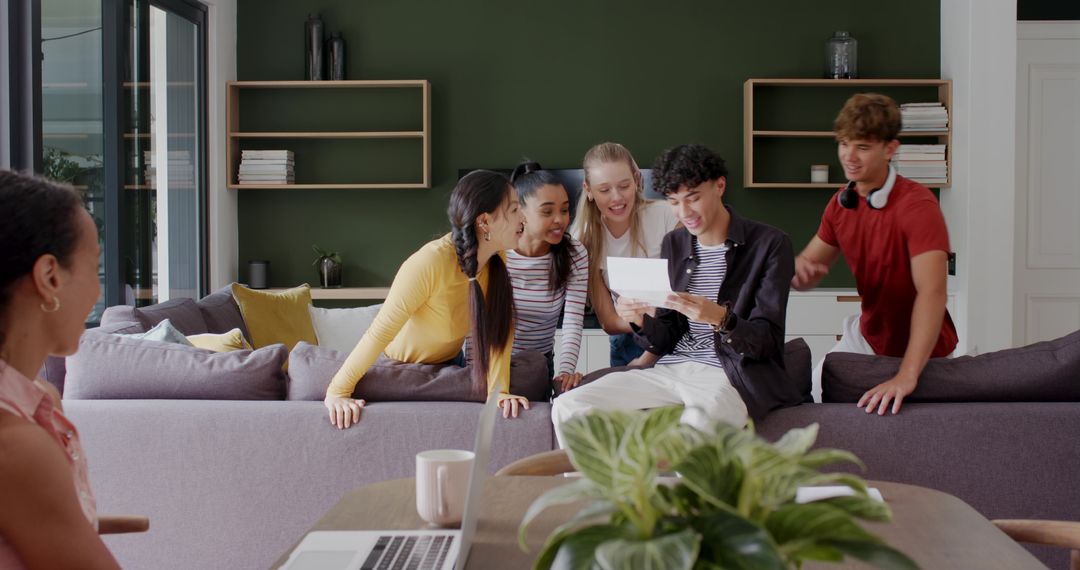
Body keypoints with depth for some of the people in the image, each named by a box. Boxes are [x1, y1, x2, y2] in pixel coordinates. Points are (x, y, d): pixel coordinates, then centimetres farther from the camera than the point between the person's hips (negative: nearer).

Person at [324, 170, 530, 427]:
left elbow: (498, 328, -18)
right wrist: (337, 392, -35)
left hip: (449, 362, 6)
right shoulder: (431, 263, -36)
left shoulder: (496, 259, -17)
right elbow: (380, 332, -35)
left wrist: (499, 391, -29)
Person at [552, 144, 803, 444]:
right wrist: (641, 321, -9)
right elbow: (666, 341, 14)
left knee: (696, 427, -41)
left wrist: (720, 318, -27)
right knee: (567, 407, -11)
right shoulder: (673, 244, 14)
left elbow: (766, 341, -8)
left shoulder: (770, 244, -3)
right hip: (671, 368, 6)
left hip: (733, 375, -6)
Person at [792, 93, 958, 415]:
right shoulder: (841, 203, -4)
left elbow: (932, 293, -39)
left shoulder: (917, 205, -28)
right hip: (868, 336, 6)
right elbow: (808, 266, 1)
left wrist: (906, 376, -50)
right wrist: (798, 271, -27)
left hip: (920, 350, -6)